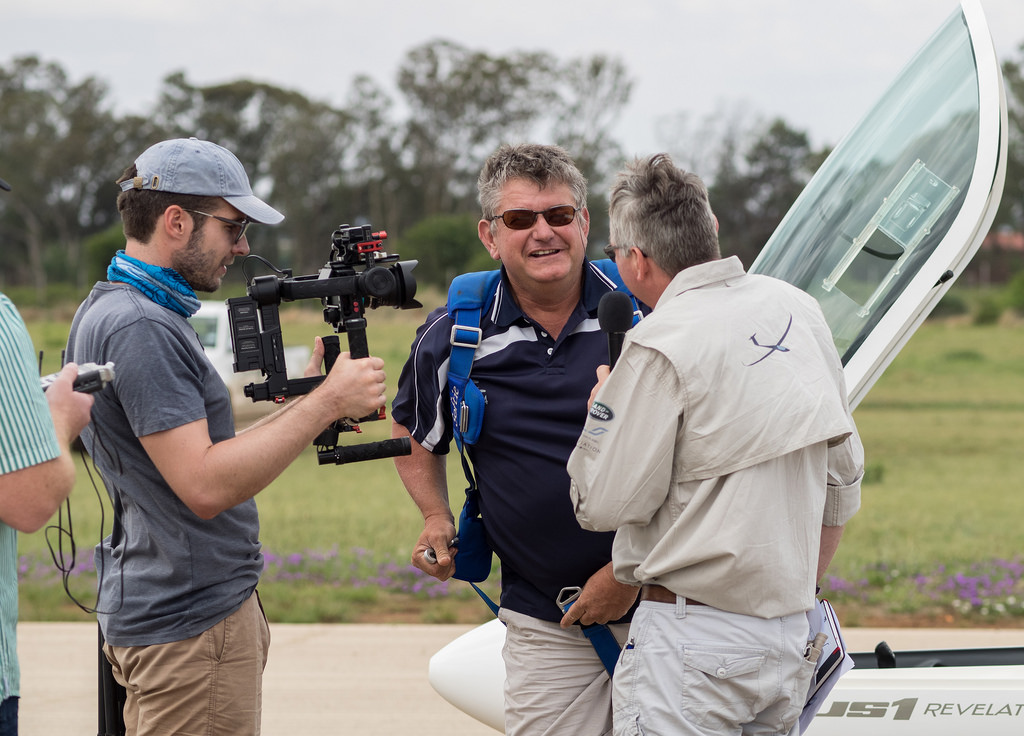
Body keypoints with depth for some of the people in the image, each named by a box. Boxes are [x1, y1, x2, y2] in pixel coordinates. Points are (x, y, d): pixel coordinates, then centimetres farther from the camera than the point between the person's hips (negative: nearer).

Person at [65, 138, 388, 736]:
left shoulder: (112, 312, 15)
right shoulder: (138, 327, -18)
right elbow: (206, 486, -25)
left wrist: (305, 402, 8)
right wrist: (324, 405, -19)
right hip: (192, 622, -10)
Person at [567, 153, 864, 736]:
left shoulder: (662, 346, -14)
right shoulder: (799, 311, 8)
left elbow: (605, 503, -11)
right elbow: (843, 475, 15)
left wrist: (601, 408, 6)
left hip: (693, 640, -7)